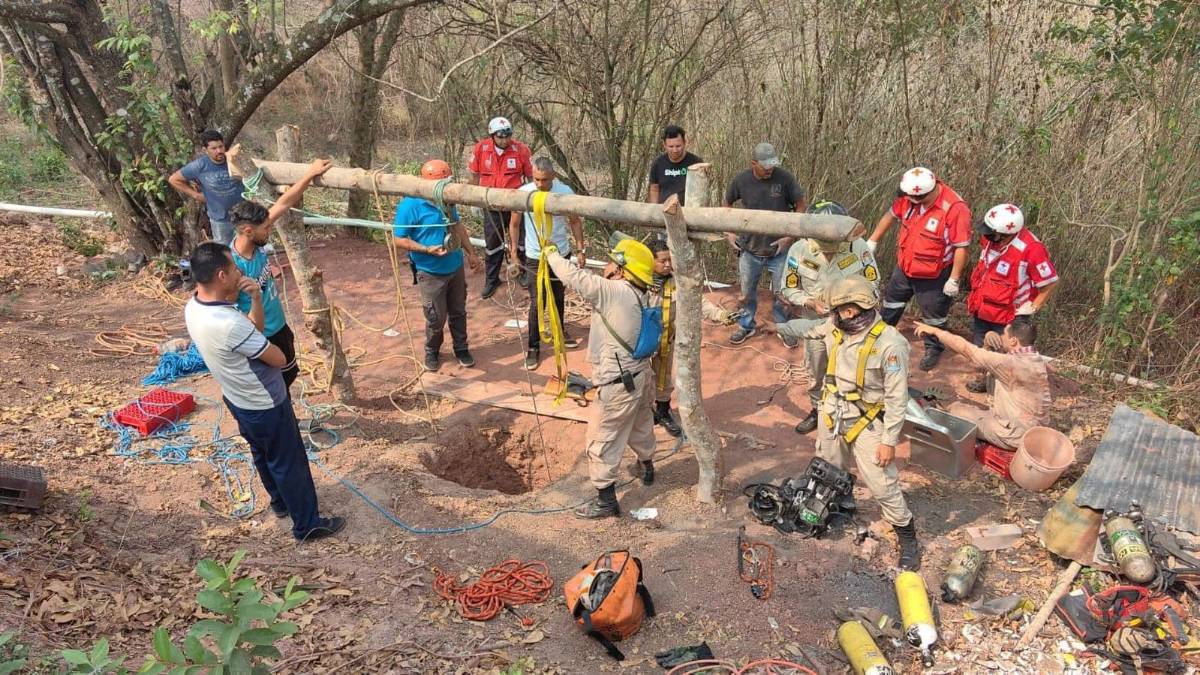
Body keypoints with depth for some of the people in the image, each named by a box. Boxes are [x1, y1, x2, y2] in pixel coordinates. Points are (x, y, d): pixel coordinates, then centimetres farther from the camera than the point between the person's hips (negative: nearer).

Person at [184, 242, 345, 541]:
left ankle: (280, 502, 50)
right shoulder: (230, 324, -37)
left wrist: (256, 299, -15)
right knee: (290, 464, 9)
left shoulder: (193, 308, -9)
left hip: (238, 400, 9)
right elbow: (279, 359, -24)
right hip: (265, 406, -9)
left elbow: (251, 333, 1)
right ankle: (308, 524, 25)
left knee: (263, 455, 28)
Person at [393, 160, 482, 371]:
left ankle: (461, 349, 35)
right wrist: (427, 249, -26)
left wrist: (470, 253, 13)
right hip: (431, 273, -5)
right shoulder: (410, 205, -20)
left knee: (458, 312, 17)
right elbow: (398, 240, -16)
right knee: (436, 318, 5)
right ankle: (432, 351, 30)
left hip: (455, 266, 6)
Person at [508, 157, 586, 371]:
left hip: (561, 253, 2)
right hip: (535, 257, -2)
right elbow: (514, 225, -2)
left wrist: (580, 249, 0)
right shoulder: (522, 193, -15)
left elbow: (575, 221, 1)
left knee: (559, 297, 19)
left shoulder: (565, 192, -13)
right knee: (537, 303, 0)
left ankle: (560, 331, 42)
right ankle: (533, 347, 12)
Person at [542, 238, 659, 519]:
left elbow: (574, 277, -23)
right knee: (640, 424, 32)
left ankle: (606, 500, 15)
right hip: (641, 376, 9)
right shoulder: (640, 296, 0)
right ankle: (647, 467, 56)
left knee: (602, 442, 5)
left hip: (618, 384, -9)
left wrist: (551, 253, -6)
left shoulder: (614, 291, -24)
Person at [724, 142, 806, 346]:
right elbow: (727, 203, 8)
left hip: (778, 249, -1)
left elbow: (800, 206, -5)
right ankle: (746, 326, 36)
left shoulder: (784, 178, -16)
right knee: (747, 291, 16)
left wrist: (790, 236, -11)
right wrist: (729, 231, 0)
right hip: (749, 249, 1)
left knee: (781, 293, 11)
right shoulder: (741, 180, -11)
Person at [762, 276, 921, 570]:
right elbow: (810, 327, 18)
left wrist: (889, 440, -18)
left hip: (866, 423, -6)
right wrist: (779, 327, 25)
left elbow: (897, 398, -20)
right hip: (832, 416, 6)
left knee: (882, 485, -1)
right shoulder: (836, 328, -8)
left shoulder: (890, 344, -25)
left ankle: (907, 537, 19)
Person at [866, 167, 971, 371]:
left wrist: (954, 280, -21)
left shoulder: (955, 208, -31)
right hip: (904, 267, 5)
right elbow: (891, 215, 3)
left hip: (933, 277, -5)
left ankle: (933, 350, 37)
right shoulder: (909, 196, -16)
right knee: (892, 300, 23)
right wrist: (872, 241, 8)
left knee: (933, 314, 14)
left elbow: (961, 247, -25)